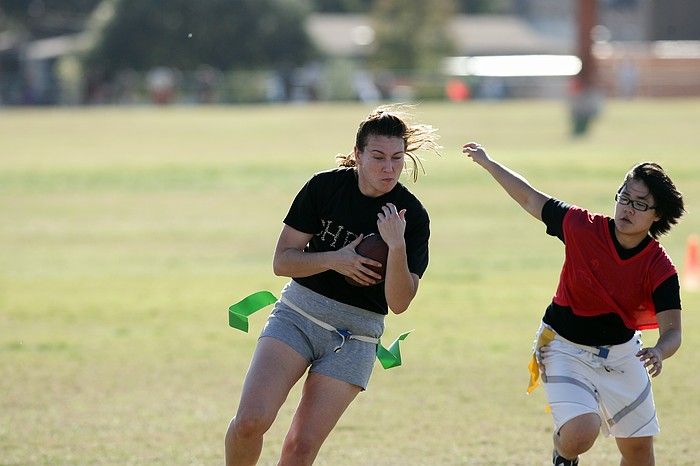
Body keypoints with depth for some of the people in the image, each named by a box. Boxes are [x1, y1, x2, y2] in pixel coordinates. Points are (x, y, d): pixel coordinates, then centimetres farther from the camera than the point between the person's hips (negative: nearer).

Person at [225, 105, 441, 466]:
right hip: (297, 314, 0)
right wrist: (333, 260, -19)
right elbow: (282, 261, -2)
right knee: (250, 421, -19)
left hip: (355, 336, 0)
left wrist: (396, 246, -26)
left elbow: (399, 303, -11)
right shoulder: (325, 186, -5)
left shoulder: (412, 217, -7)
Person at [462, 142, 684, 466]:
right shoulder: (583, 228, -17)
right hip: (566, 350, -2)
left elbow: (672, 330, -22)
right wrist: (487, 163, 3)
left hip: (622, 353, 2)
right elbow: (531, 200, -3)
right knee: (580, 433, -24)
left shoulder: (660, 269, -17)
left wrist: (659, 352, -45)